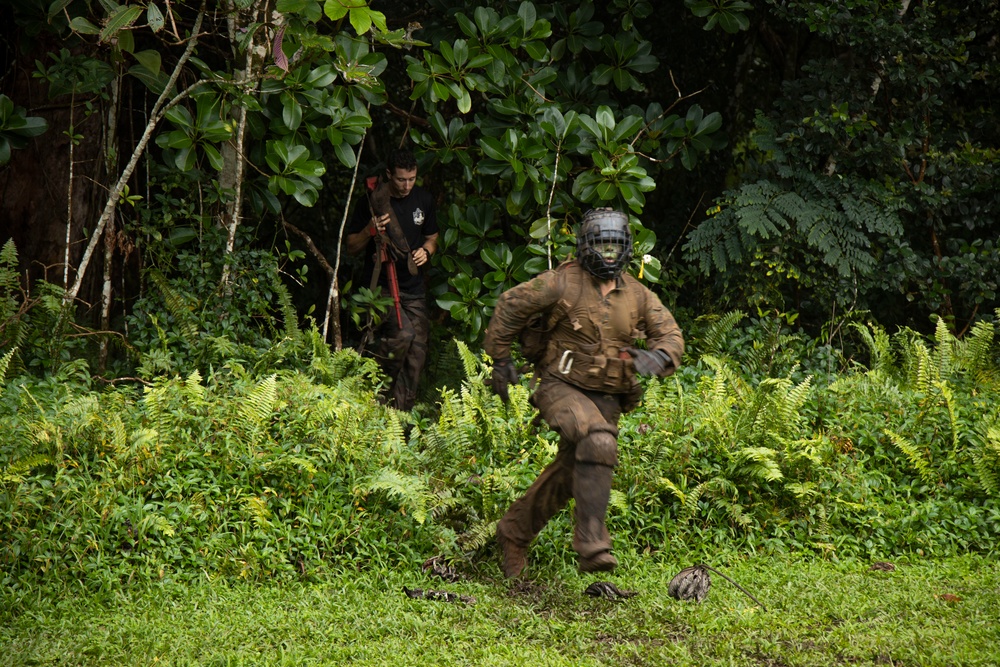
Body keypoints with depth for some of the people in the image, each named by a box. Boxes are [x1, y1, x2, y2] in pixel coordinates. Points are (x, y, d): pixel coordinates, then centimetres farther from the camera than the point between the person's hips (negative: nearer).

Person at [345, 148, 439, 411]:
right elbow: (351, 247, -2)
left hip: (413, 286, 5)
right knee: (402, 333, -26)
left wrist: (426, 251, -2)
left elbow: (432, 237, 21)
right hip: (381, 285, -5)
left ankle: (401, 410, 12)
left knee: (416, 352, 1)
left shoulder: (423, 199, 7)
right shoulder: (373, 201, -7)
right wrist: (370, 230, -21)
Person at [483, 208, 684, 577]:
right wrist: (500, 359, 3)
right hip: (561, 387, -6)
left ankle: (513, 533, 34)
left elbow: (671, 335, 3)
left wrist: (657, 356, -20)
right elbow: (510, 306, -1)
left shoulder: (637, 294, 4)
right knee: (599, 443, -32)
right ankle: (592, 544, -34)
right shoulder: (562, 282, -9)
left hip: (606, 397, 6)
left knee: (565, 477, 10)